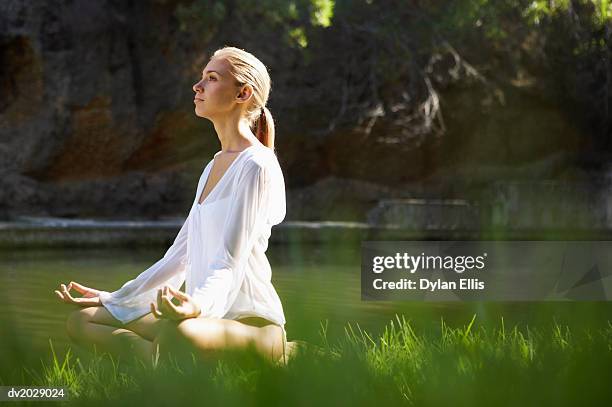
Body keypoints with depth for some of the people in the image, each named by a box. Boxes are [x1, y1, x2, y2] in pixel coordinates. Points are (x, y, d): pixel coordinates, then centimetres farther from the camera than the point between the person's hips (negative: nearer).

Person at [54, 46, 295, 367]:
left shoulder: (256, 165, -10)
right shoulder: (213, 167, 19)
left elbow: (230, 263, -20)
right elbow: (180, 255, 22)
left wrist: (197, 306, -40)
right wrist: (111, 300, 21)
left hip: (253, 321, -10)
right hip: (207, 315, 10)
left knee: (178, 332, -43)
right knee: (80, 322, 2)